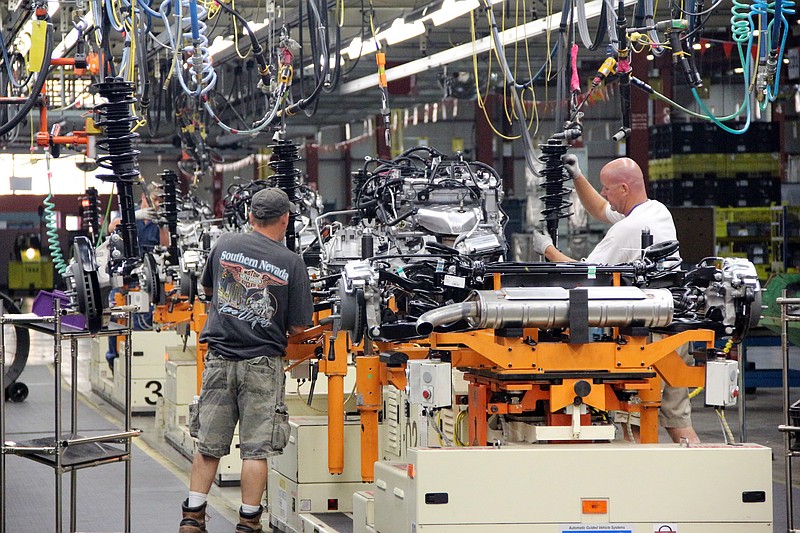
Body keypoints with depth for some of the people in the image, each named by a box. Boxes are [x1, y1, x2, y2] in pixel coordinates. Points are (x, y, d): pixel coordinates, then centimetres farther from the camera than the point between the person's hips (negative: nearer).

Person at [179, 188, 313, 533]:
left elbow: (207, 288, 22)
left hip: (220, 359, 3)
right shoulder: (291, 263, -7)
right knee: (256, 449, 3)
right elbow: (298, 327, -4)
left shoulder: (224, 246, 1)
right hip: (263, 363, -3)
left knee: (209, 445, 10)